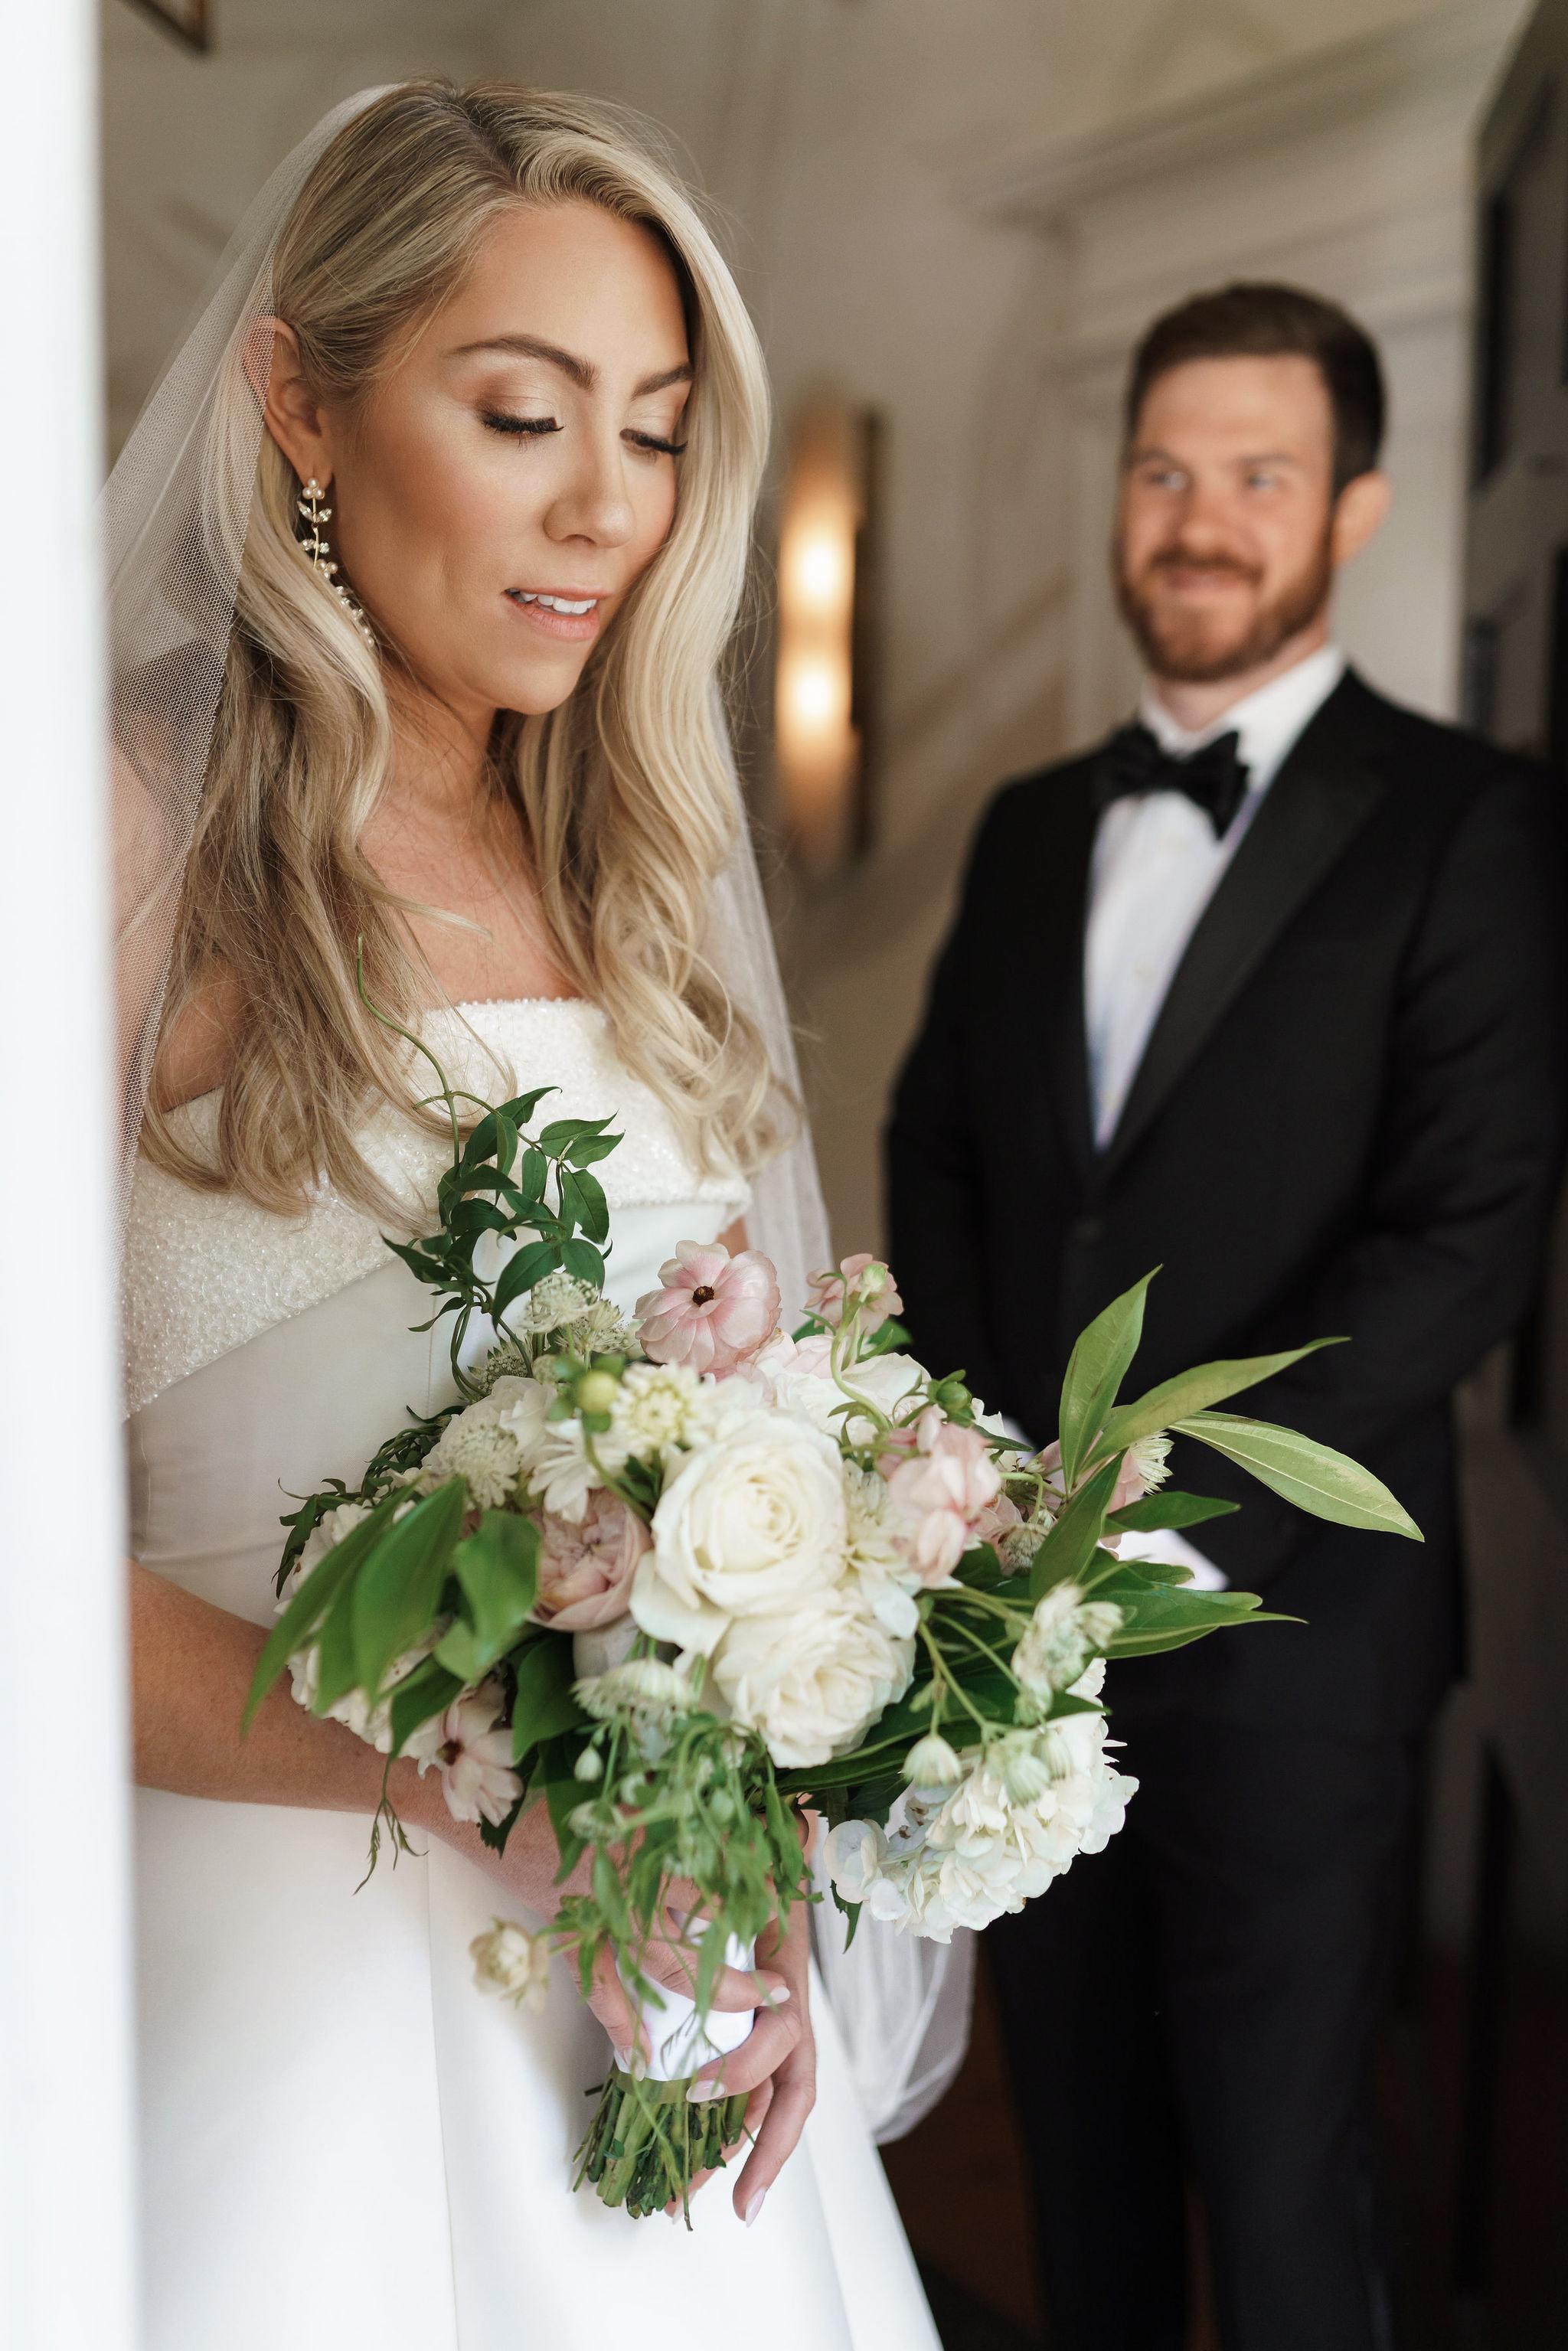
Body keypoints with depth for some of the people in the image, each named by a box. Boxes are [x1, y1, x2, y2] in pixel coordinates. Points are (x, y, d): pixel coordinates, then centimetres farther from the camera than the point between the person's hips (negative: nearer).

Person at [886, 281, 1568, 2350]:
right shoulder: (1034, 826, 13)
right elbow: (934, 1152, 12)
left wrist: (1165, 1507, -17)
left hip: (1282, 1619, -5)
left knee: (1278, 2168, 4)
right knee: (1079, 2127, 17)